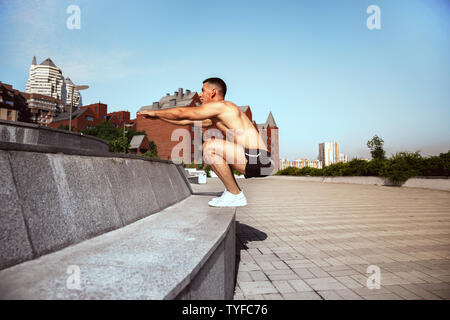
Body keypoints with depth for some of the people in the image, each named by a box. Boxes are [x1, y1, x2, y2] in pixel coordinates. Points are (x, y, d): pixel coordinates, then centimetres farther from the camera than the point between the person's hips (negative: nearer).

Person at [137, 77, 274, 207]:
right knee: (212, 146, 20)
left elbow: (182, 113, -2)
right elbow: (186, 120, 26)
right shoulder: (215, 118, 21)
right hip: (254, 160, 10)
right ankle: (231, 190, 16)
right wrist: (157, 116, 29)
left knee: (210, 147, -19)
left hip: (257, 160, -10)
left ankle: (235, 196, -9)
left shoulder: (220, 106, -7)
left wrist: (155, 112, 12)